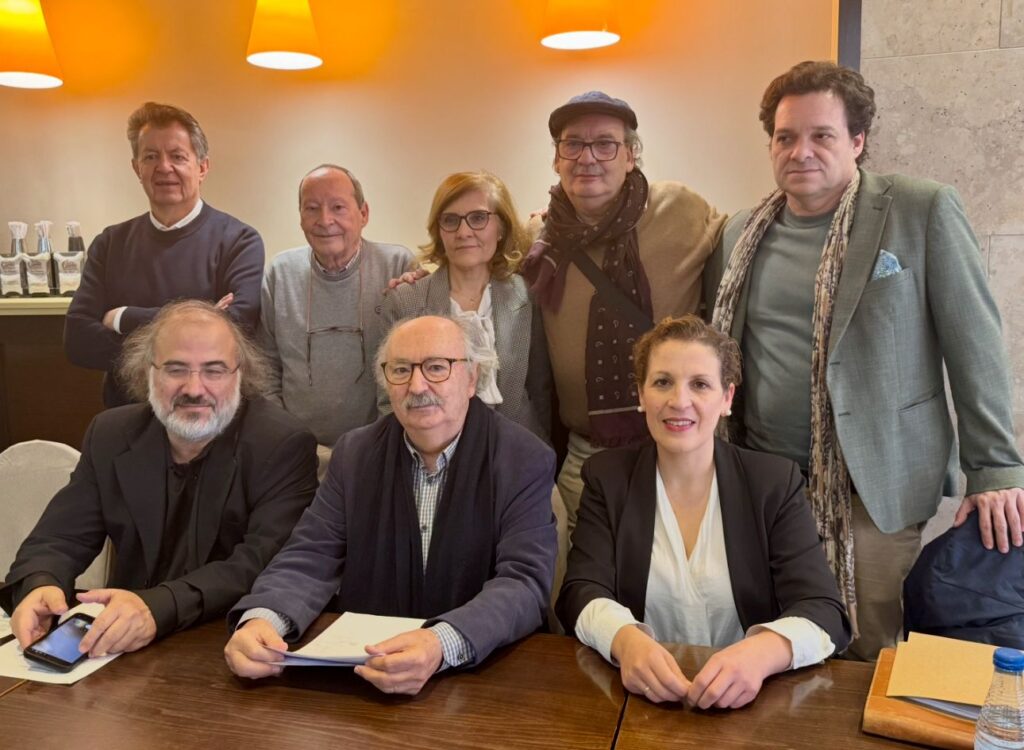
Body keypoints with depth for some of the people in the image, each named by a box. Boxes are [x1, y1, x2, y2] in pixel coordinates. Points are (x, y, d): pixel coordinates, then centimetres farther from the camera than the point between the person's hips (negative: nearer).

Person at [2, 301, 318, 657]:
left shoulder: (283, 445, -12)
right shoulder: (111, 435, 3)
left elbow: (267, 563, -21)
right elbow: (60, 539, 3)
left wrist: (159, 606, -35)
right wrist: (39, 586, -20)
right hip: (126, 648, 4)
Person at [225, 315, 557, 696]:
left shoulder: (526, 461, -8)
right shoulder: (355, 451, 3)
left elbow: (524, 582, -16)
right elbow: (310, 557, -1)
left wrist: (443, 644, -35)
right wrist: (261, 619, -23)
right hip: (361, 668, 4)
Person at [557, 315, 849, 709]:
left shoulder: (775, 483, 2)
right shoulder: (607, 477, 4)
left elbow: (825, 612, -8)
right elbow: (583, 593, -6)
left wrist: (760, 653, -29)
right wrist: (626, 640, -29)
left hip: (746, 706, 0)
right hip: (639, 698, 1)